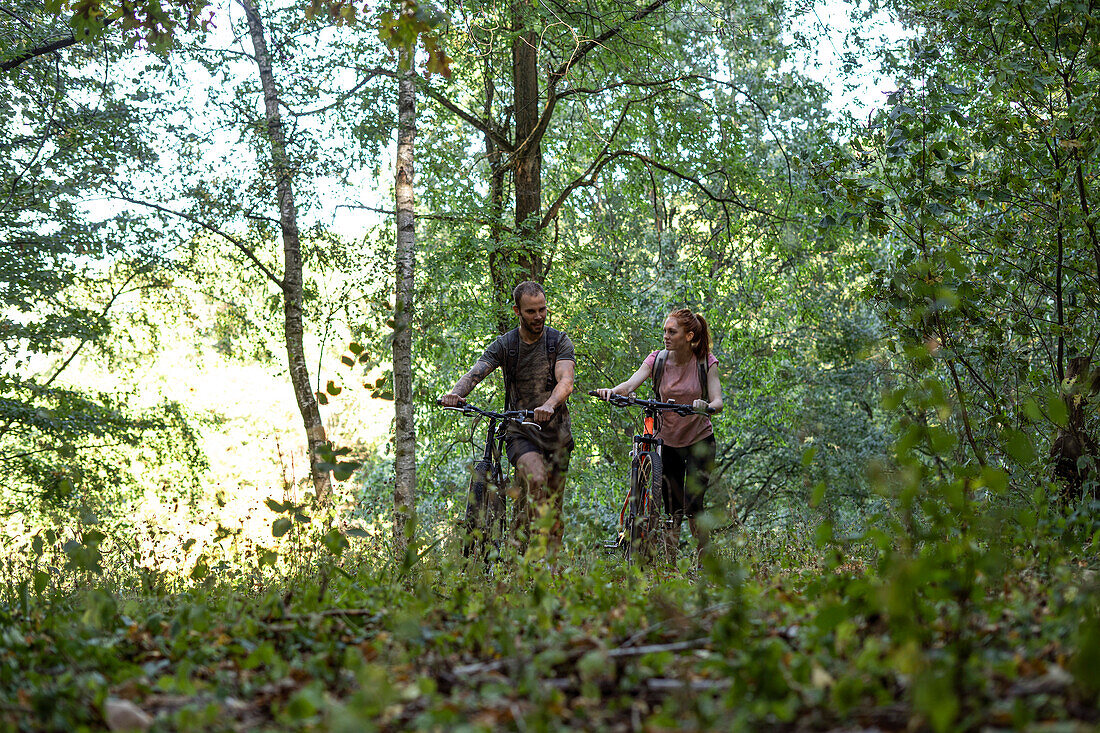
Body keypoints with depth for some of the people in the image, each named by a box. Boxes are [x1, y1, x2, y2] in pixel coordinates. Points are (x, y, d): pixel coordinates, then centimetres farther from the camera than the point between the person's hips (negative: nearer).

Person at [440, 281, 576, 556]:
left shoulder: (560, 342, -3)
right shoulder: (503, 345, -1)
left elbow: (566, 381, -21)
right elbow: (475, 373, -16)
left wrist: (549, 405, -43)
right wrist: (455, 392, -40)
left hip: (556, 432, 2)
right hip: (520, 432, -1)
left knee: (553, 510, 6)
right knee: (535, 479, -31)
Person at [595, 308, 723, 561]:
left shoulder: (706, 362, -11)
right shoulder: (658, 360, -8)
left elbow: (717, 402, -19)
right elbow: (631, 383, -24)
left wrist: (707, 406, -43)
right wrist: (611, 391, -46)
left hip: (700, 441, -2)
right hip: (668, 441, 2)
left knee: (692, 505, -12)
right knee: (672, 511, 2)